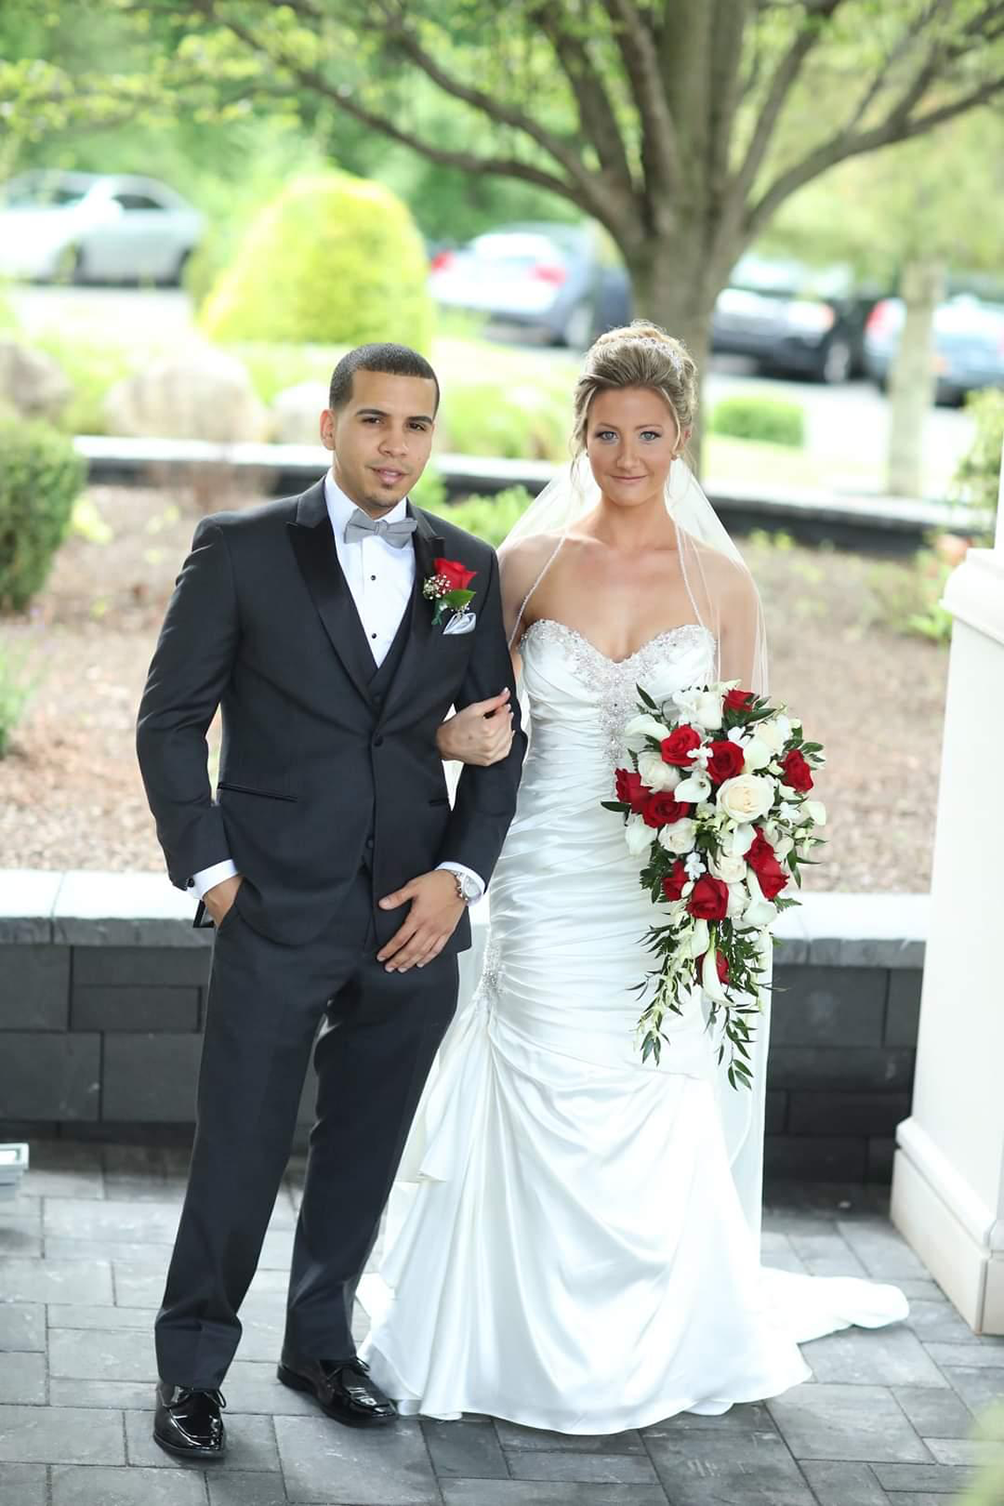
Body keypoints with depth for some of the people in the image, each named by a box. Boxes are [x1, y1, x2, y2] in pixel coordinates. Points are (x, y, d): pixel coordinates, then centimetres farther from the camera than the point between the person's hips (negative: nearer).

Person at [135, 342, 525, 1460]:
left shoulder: (469, 569, 8)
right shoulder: (242, 550, -2)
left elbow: (498, 739, 10)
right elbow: (171, 719, -1)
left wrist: (461, 873, -2)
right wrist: (208, 869, -7)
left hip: (417, 915, 4)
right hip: (276, 912, -3)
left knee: (364, 1153, 14)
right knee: (238, 1154, 1)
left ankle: (321, 1343, 31)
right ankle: (191, 1368, 16)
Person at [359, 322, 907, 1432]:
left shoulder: (721, 578, 1)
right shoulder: (529, 563, 1)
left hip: (668, 893, 0)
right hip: (548, 889, 0)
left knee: (659, 1124, 6)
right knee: (545, 1117, 5)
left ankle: (648, 1353, 26)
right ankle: (543, 1347, 23)